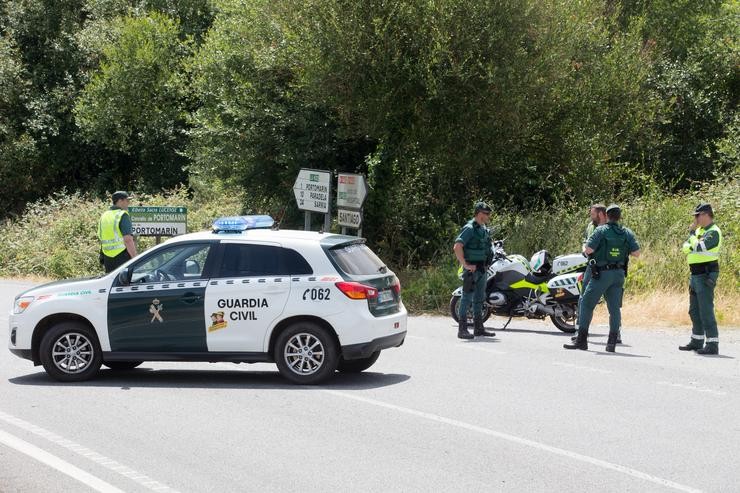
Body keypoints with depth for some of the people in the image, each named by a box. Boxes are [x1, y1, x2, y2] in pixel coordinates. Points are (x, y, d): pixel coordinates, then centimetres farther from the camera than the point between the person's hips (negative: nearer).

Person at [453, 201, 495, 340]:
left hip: (481, 269, 9)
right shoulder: (470, 228, -15)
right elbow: (457, 247, -24)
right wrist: (465, 265, -23)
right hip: (472, 269, -9)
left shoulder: (484, 229, 14)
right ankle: (462, 329, -7)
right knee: (467, 299, -8)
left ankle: (479, 328, 20)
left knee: (479, 299, 14)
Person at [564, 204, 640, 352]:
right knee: (615, 308, 7)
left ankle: (582, 340, -1)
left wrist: (587, 251, 6)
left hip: (602, 273, -4)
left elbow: (588, 249, -16)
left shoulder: (601, 231, -9)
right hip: (619, 274, 4)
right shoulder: (627, 233, 3)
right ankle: (612, 342, 2)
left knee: (586, 304, 3)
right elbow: (636, 253, 1)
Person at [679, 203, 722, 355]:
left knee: (706, 311, -11)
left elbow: (700, 247, -25)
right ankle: (697, 342, 26)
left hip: (706, 276, -10)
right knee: (694, 311, 16)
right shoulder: (700, 230, 15)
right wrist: (690, 248, -6)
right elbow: (685, 247, 15)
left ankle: (712, 345, -11)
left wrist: (692, 232, -12)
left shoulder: (714, 232, -13)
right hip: (695, 274, 10)